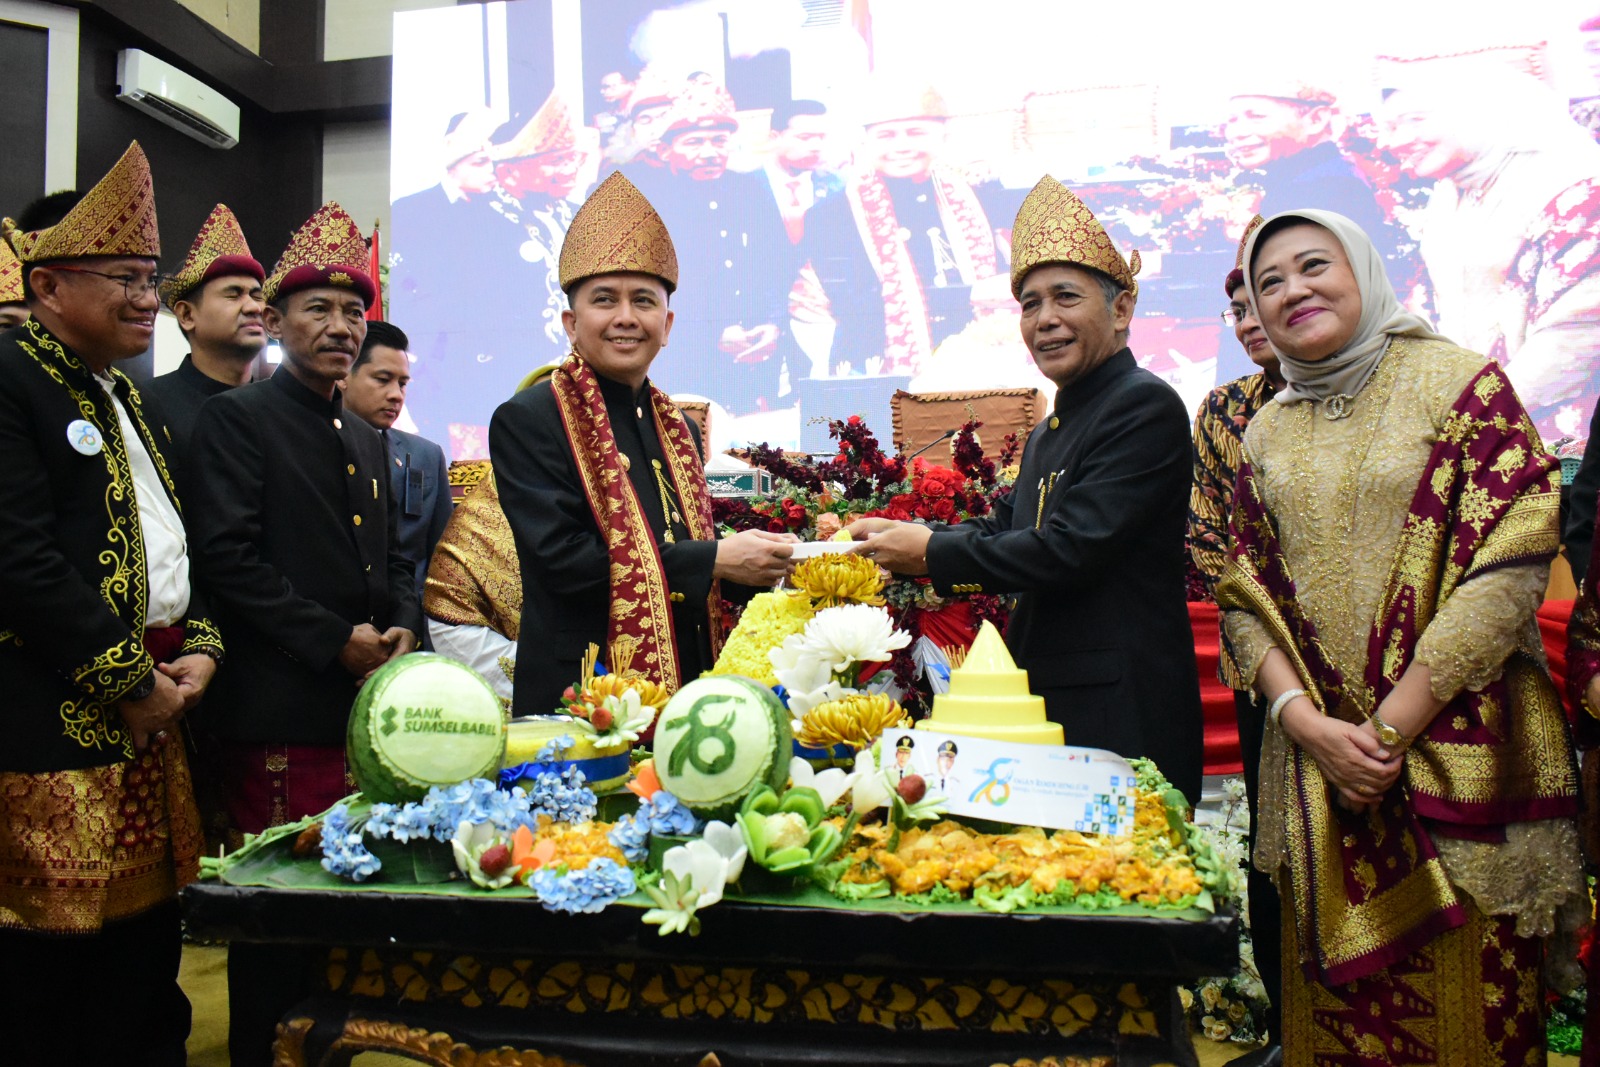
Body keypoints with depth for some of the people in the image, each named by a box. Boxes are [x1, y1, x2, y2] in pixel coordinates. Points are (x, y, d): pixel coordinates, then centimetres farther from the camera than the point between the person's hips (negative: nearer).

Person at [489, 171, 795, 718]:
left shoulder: (679, 429, 12)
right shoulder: (527, 420, -8)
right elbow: (560, 556, -18)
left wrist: (756, 564, -3)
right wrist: (715, 559, -18)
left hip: (689, 688, 6)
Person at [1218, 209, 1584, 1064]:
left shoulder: (1460, 383, -4)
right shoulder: (1266, 432, 10)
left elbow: (1510, 569, -12)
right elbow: (1245, 595, 7)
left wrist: (1391, 728, -15)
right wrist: (1305, 721, -9)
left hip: (1456, 757, -4)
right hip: (1319, 767, 4)